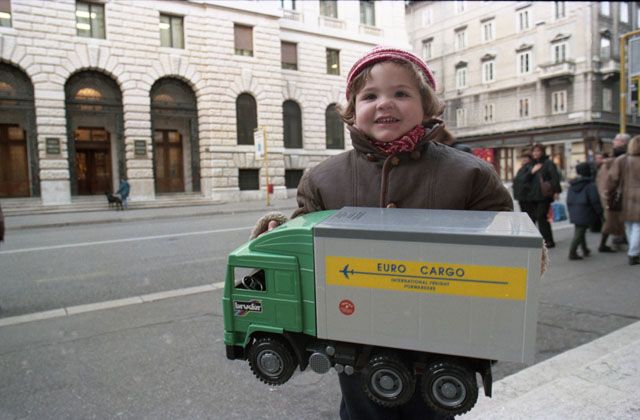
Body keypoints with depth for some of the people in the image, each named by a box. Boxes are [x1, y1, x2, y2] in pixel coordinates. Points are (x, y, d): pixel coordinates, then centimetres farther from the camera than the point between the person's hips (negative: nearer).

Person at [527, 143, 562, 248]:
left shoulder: (548, 163, -4)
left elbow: (555, 176, -14)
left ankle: (549, 241, -2)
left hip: (544, 196, -7)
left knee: (541, 217, -11)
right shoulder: (533, 164, 18)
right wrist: (532, 172, -3)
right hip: (534, 196, 7)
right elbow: (528, 179, 17)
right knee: (537, 217, 6)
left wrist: (556, 191, -23)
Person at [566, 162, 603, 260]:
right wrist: (600, 213, -1)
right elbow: (595, 201, -12)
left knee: (579, 231, 18)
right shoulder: (590, 185, -10)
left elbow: (568, 201, 14)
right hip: (585, 212, -7)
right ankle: (572, 252, -10)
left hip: (574, 212, 7)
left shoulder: (572, 184, 10)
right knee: (580, 232, -6)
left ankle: (585, 250, 31)